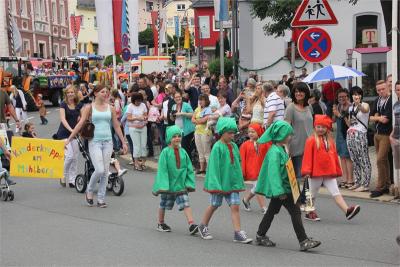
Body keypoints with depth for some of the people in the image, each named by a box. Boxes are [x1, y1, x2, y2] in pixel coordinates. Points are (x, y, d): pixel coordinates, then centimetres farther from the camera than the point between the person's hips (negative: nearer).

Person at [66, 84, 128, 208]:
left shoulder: (110, 108, 9)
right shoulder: (89, 107, 0)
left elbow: (117, 126, 14)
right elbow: (80, 124, -2)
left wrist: (123, 142, 13)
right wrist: (69, 139, -6)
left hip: (107, 142, 4)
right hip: (95, 141, -4)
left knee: (105, 171, 2)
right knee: (99, 170, -14)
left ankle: (101, 199, 11)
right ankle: (89, 191, 12)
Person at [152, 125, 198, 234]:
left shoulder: (183, 152, 0)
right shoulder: (165, 152, -12)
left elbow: (189, 169, 6)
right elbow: (162, 169, -14)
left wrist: (189, 183, 1)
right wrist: (163, 185, -19)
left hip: (181, 184, 3)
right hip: (168, 184, -3)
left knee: (186, 204, -7)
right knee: (164, 204, 14)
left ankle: (191, 225, -12)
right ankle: (161, 224, 31)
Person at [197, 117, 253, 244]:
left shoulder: (234, 146, 5)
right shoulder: (217, 147, -13)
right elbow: (214, 166, -16)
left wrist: (240, 181, 13)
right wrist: (215, 185, -20)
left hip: (232, 182, 5)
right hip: (219, 182, -5)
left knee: (235, 206, -3)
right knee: (214, 205, 11)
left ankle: (238, 233, -4)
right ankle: (203, 226, 32)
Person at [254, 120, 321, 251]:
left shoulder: (280, 149, 12)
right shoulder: (275, 152, -20)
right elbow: (274, 172, -25)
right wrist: (280, 191, -27)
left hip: (282, 188, 11)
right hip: (281, 188, -11)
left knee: (272, 211, 17)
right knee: (295, 212, -8)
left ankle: (260, 236, 26)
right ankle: (303, 241, -7)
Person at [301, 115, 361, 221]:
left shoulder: (329, 141, 11)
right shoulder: (311, 140, -6)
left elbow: (334, 156, 17)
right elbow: (307, 156, -10)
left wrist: (337, 171, 19)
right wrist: (306, 171, -16)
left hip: (329, 173, 4)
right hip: (316, 173, -4)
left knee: (336, 193, -5)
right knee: (313, 194, 11)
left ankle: (347, 210, -16)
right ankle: (309, 213, 25)